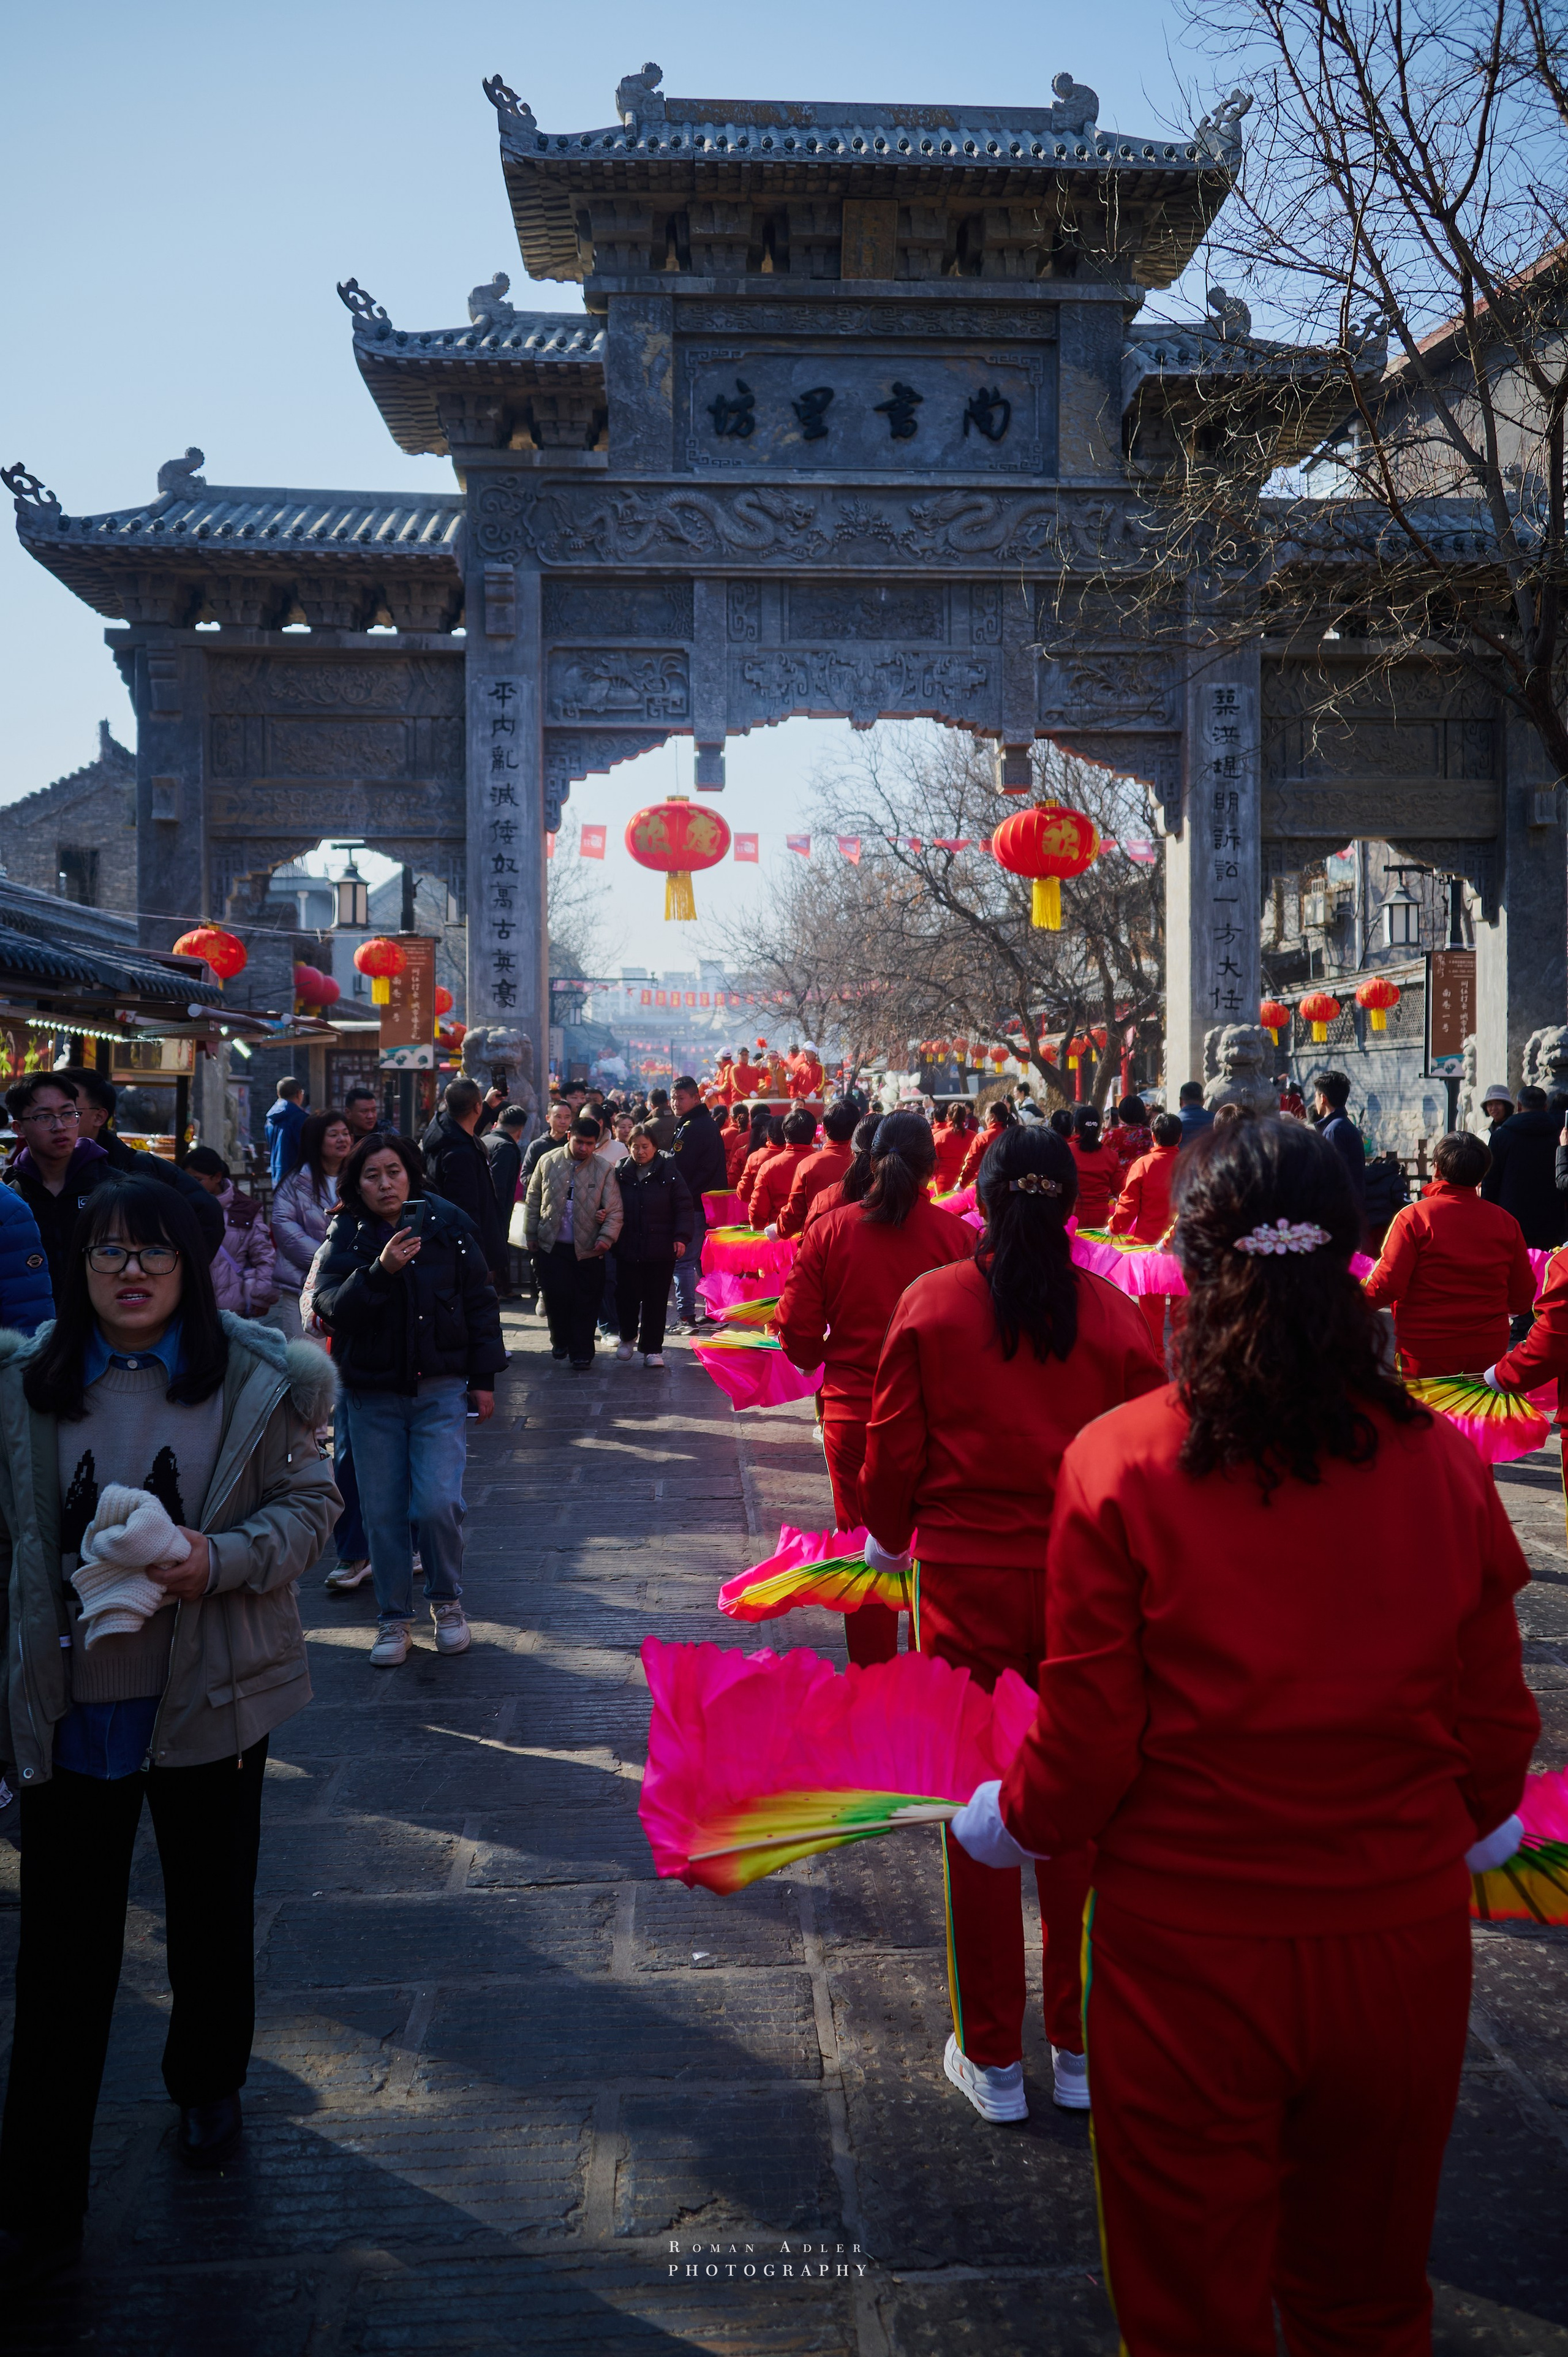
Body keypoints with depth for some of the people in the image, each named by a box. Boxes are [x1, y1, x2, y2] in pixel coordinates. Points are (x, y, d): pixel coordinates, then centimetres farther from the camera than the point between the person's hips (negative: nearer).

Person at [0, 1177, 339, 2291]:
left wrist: (221, 1560, -22)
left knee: (212, 1917, 20)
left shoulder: (258, 1378, -8)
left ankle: (209, 2088, 48)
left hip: (209, 1697, 0)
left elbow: (311, 1503, -4)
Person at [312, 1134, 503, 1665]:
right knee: (383, 1511, 6)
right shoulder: (345, 1237, -1)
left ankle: (446, 1600, 15)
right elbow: (330, 1307, -15)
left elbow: (480, 1302, 5)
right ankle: (394, 1618, 22)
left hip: (441, 1389, -1)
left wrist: (484, 1378, 3)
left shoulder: (446, 1224, -2)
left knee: (438, 1504, -11)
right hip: (370, 1395, 1)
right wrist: (379, 1272, -29)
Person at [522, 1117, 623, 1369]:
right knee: (555, 1295, -2)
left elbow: (614, 1211, -2)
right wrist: (531, 1236, 8)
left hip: (588, 1249, -1)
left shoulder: (604, 1170, -1)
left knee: (586, 1303, 2)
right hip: (552, 1245, 1)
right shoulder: (548, 1162, 3)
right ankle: (561, 1341, 23)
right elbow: (533, 1201, 9)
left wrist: (606, 1238, -15)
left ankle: (582, 1353, 12)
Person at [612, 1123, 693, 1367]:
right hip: (627, 1249, 2)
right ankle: (628, 1337, 32)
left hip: (661, 1251, -2)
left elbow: (684, 1207, -3)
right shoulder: (620, 1173, 4)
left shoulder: (668, 1172, -2)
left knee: (656, 1300, 3)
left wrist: (682, 1237, -12)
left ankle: (652, 1348, 13)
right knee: (626, 1296, 6)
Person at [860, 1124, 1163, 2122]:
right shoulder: (1115, 1315, -6)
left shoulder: (933, 1302, -8)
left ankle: (994, 2058, 23)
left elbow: (893, 1453, -3)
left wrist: (891, 1538, 16)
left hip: (967, 1585, -1)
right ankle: (1082, 2048, 26)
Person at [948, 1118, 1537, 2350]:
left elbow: (1086, 1751, -13)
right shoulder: (1445, 1464, -10)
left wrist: (1008, 1820, 9)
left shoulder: (1120, 1462, -18)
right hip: (1401, 1944, 3)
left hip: (1190, 1955, -2)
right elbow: (1496, 1731, 0)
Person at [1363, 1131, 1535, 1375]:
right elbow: (1522, 1298, 5)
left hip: (1426, 1356, -4)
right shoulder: (1505, 1221, 0)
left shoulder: (1413, 1217, -13)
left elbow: (1386, 1287, -17)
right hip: (1489, 1352, 4)